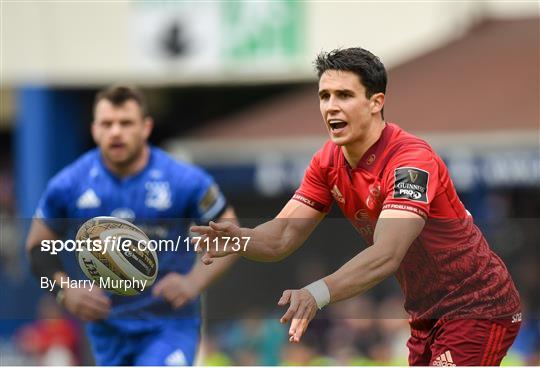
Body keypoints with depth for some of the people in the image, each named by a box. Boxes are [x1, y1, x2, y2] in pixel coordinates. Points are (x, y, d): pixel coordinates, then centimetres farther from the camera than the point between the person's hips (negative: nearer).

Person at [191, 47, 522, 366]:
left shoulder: (412, 159, -27)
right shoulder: (329, 162, -1)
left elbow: (386, 255, -39)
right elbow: (285, 234, -6)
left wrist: (317, 294, -54)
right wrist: (240, 238, -30)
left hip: (478, 308, -8)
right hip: (427, 314, 8)